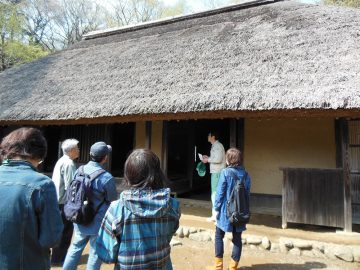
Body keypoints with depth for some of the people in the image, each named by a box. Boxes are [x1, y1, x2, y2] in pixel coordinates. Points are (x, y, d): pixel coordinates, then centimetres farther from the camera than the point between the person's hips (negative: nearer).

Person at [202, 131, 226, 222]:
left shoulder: (217, 146, -14)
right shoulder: (215, 145, 17)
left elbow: (218, 159, -23)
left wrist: (208, 160, -10)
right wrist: (208, 157, 11)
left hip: (217, 172, -10)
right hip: (216, 172, 10)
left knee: (215, 194, -7)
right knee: (217, 193, 13)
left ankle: (215, 215, -2)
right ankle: (217, 213, 21)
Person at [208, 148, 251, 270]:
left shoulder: (225, 172, -14)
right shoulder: (245, 174, 0)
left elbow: (220, 192, -12)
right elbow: (248, 192, 5)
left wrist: (217, 208, -3)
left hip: (226, 210, -4)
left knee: (219, 236, 13)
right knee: (237, 238, 13)